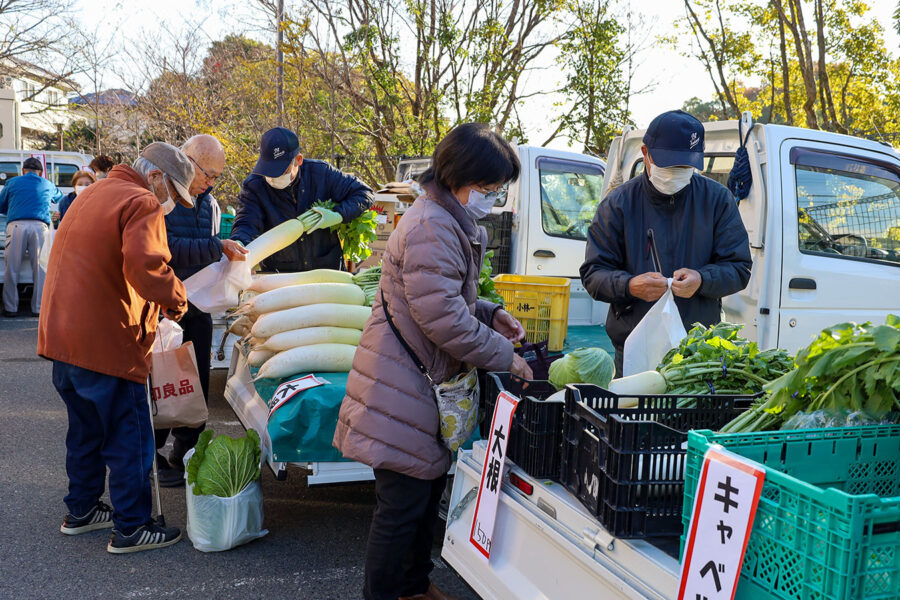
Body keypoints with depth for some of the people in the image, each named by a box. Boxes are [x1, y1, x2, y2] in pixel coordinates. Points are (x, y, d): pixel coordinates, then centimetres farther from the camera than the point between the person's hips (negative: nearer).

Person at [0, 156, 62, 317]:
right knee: (40, 269, 2)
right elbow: (59, 196, 42)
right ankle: (39, 308, 3)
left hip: (16, 225, 0)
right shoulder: (48, 185, 20)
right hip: (40, 226, 1)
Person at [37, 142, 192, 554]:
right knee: (129, 436, 0)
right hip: (106, 343, -10)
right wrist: (176, 299, -11)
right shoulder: (142, 203, -12)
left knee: (86, 428, 22)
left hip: (63, 335, 10)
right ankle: (131, 528, 7)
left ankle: (82, 510, 33)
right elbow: (145, 265, -28)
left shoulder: (91, 195, 20)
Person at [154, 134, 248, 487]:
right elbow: (166, 247, -25)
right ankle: (153, 457, 18)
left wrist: (232, 260, 3)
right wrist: (217, 247, -26)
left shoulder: (208, 202, 11)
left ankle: (185, 453, 25)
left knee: (197, 383, 11)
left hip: (198, 308, 7)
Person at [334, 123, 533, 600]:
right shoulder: (431, 229, -21)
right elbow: (444, 319, -25)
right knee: (402, 503, -1)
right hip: (404, 386, -11)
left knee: (427, 489, 21)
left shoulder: (453, 223, 14)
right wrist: (504, 357, -15)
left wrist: (490, 314, 6)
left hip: (427, 382, 11)